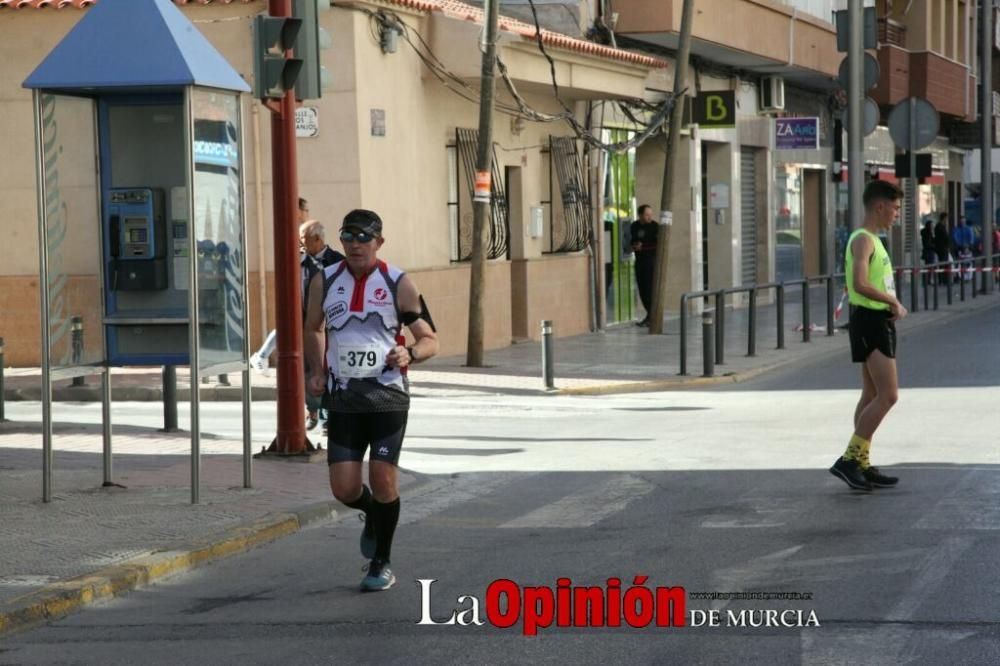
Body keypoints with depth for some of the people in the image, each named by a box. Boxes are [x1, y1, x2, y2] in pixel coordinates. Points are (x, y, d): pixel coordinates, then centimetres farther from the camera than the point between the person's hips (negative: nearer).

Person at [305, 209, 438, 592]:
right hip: (343, 398, 3)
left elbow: (430, 340, 0)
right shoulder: (325, 281, 5)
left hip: (387, 396, -3)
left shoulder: (398, 284, -4)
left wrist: (409, 354, -22)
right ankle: (373, 515, 34)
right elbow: (313, 329, 23)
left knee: (383, 481, -7)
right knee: (344, 489, -3)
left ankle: (382, 564, 13)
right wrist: (318, 371, 8)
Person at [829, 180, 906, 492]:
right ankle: (849, 459, -12)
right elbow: (860, 284, -28)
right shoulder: (863, 239, -15)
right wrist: (893, 302, -18)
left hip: (879, 320, 11)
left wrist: (892, 305, 12)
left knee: (872, 395, 11)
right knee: (888, 395, -12)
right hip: (870, 320, -11)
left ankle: (861, 465, 13)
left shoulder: (871, 239, 18)